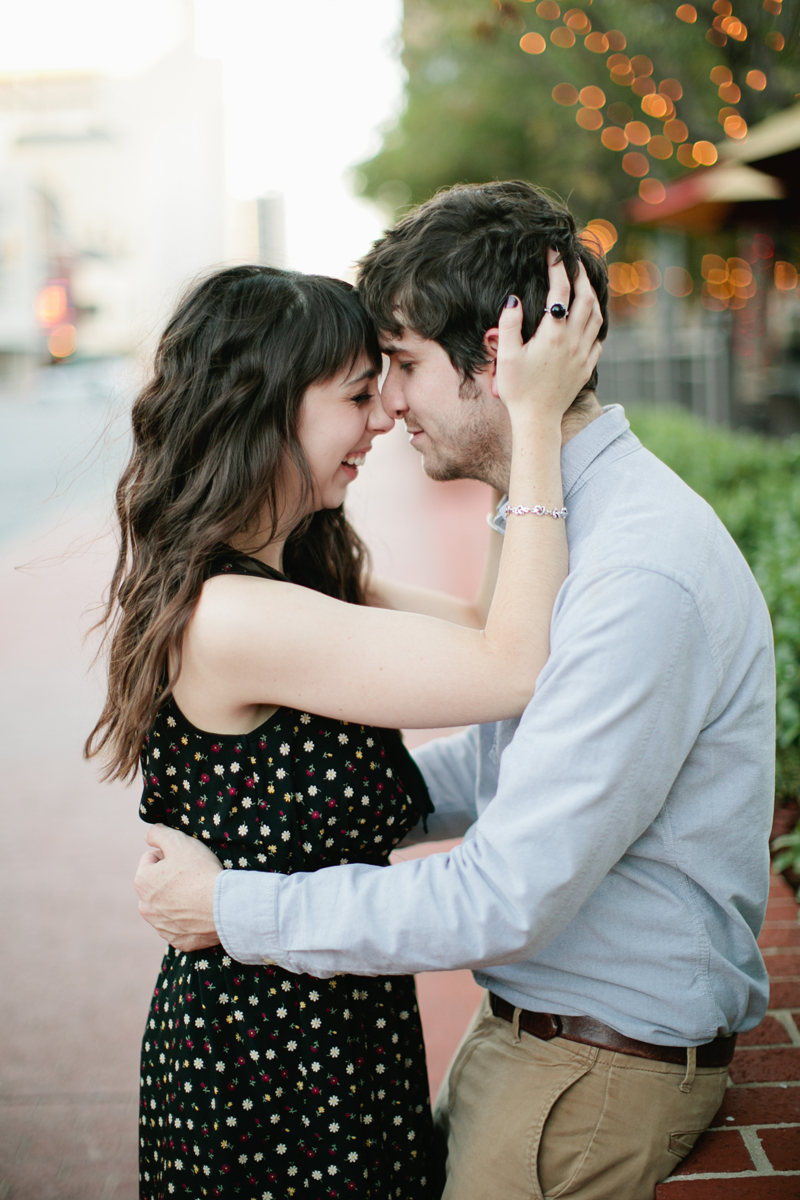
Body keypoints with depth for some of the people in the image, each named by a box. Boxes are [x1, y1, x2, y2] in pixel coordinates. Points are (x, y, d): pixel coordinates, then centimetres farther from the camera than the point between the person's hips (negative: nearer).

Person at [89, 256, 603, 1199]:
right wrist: (534, 422, -21)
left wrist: (535, 421, -1)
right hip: (278, 1071, -9)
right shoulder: (231, 618, -28)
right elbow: (516, 665, -26)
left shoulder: (299, 582, 3)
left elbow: (480, 621, 5)